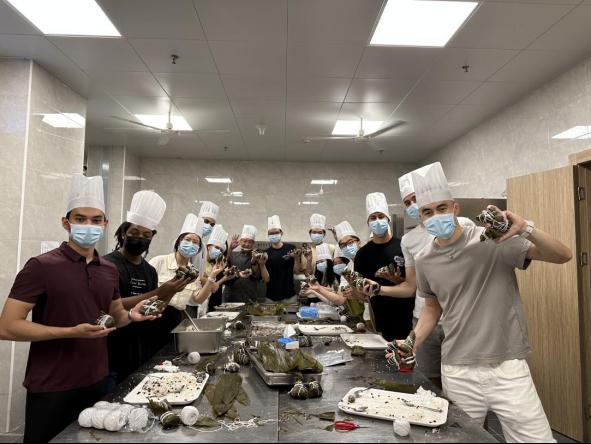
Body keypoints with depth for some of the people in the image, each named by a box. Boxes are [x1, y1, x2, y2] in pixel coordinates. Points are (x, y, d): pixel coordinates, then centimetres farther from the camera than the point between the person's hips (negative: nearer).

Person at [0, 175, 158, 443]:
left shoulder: (109, 270, 5)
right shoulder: (41, 266, -13)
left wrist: (131, 315, -7)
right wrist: (72, 332, -25)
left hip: (95, 382, 6)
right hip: (51, 388, -5)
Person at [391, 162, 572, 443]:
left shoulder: (494, 240, -10)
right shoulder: (424, 261, 2)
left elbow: (562, 256, -11)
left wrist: (525, 229, -29)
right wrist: (412, 343, 2)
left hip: (507, 368, -2)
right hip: (457, 373, 3)